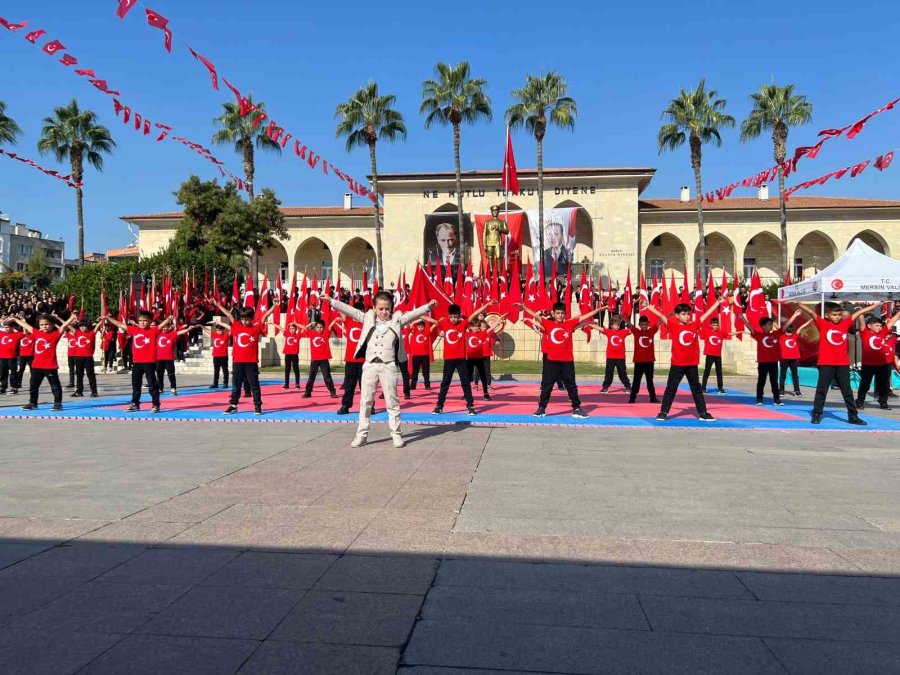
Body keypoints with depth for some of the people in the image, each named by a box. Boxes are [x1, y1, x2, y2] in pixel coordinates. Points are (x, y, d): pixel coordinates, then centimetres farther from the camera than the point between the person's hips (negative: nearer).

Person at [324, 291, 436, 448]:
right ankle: (362, 434, 14)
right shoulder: (368, 318, 7)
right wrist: (331, 300, 1)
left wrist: (428, 306, -20)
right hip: (370, 365, 2)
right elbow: (349, 310, 5)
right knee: (365, 401, 7)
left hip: (388, 366, -2)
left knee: (392, 401, 4)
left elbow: (413, 314, -7)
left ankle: (396, 434, 12)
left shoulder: (397, 319, 3)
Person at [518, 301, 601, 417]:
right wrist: (524, 307, -14)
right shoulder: (548, 324, 1)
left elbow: (585, 316, 3)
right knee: (546, 386, 6)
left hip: (567, 362, 1)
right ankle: (541, 409, 14)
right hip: (551, 361, -1)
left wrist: (598, 309, 1)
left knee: (571, 386, 10)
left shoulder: (570, 324, 3)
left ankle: (577, 409, 18)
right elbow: (535, 315, -5)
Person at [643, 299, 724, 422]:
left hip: (692, 365, 3)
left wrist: (718, 302, 10)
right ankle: (663, 412, 9)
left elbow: (707, 314, 8)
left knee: (697, 389, 12)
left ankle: (703, 413, 19)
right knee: (670, 389, 4)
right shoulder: (673, 326, -4)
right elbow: (661, 315, -11)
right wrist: (648, 306, -19)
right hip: (677, 364, -3)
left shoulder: (694, 325, 3)